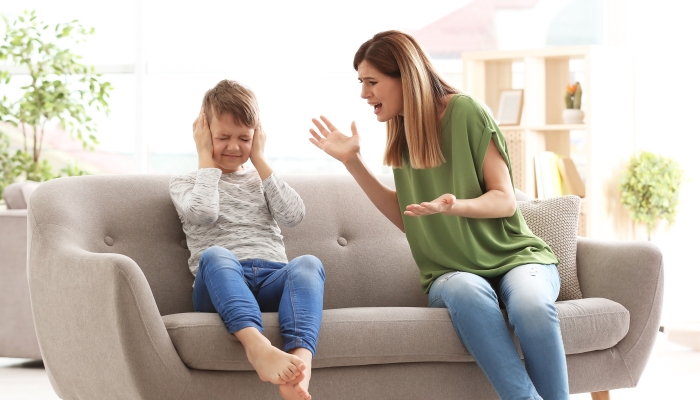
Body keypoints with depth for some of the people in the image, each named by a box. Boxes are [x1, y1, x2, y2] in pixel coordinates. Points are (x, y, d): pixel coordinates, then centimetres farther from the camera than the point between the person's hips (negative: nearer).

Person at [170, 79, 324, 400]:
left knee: (308, 264, -32)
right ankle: (257, 346, -65)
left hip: (272, 280, 2)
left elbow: (293, 215, 7)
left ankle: (300, 360, -60)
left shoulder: (260, 178, 28)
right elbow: (203, 213, -5)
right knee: (214, 254, -38)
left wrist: (259, 159, 11)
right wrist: (207, 158, 8)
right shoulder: (184, 182, 20)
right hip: (221, 283, -2)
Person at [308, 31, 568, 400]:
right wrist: (352, 161, 9)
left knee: (530, 303, -39)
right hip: (452, 271, 3)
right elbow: (405, 218, 14)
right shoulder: (403, 133, 12)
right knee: (467, 292, -37)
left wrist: (454, 205, -27)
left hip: (513, 255, -3)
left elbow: (505, 201, -6)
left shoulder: (465, 112, -5)